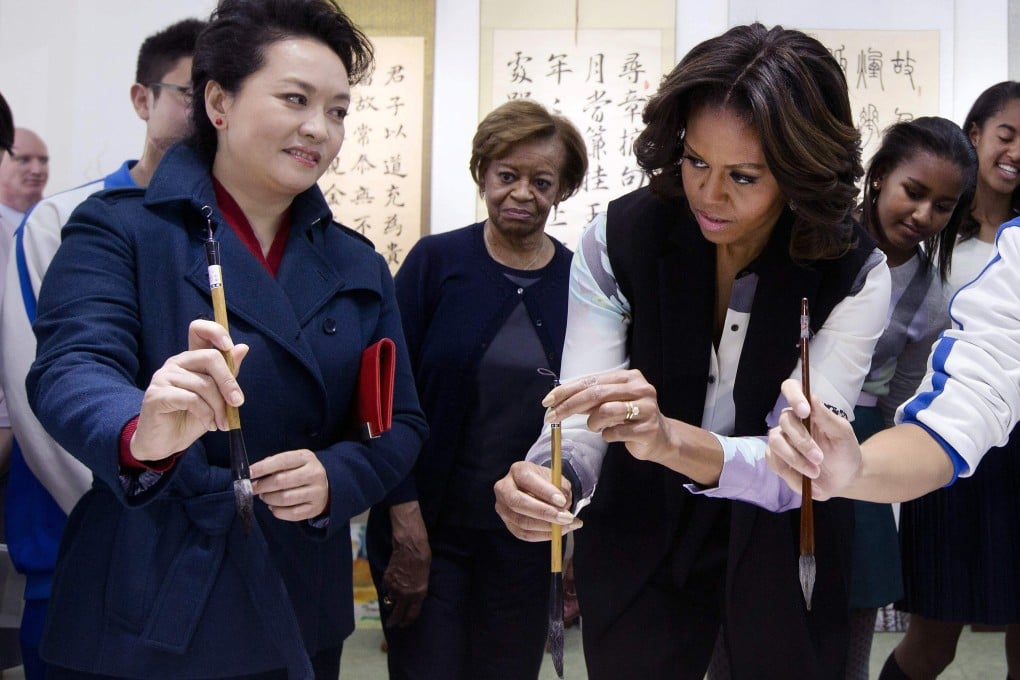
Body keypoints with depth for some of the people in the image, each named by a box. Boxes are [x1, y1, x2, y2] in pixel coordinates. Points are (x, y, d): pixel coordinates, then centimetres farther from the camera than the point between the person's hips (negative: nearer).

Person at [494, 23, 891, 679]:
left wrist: (671, 438, -44)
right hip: (639, 546, 1)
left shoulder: (855, 273, -19)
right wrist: (545, 480, -42)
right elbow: (583, 423, -18)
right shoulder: (617, 238, -18)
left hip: (780, 558, 0)